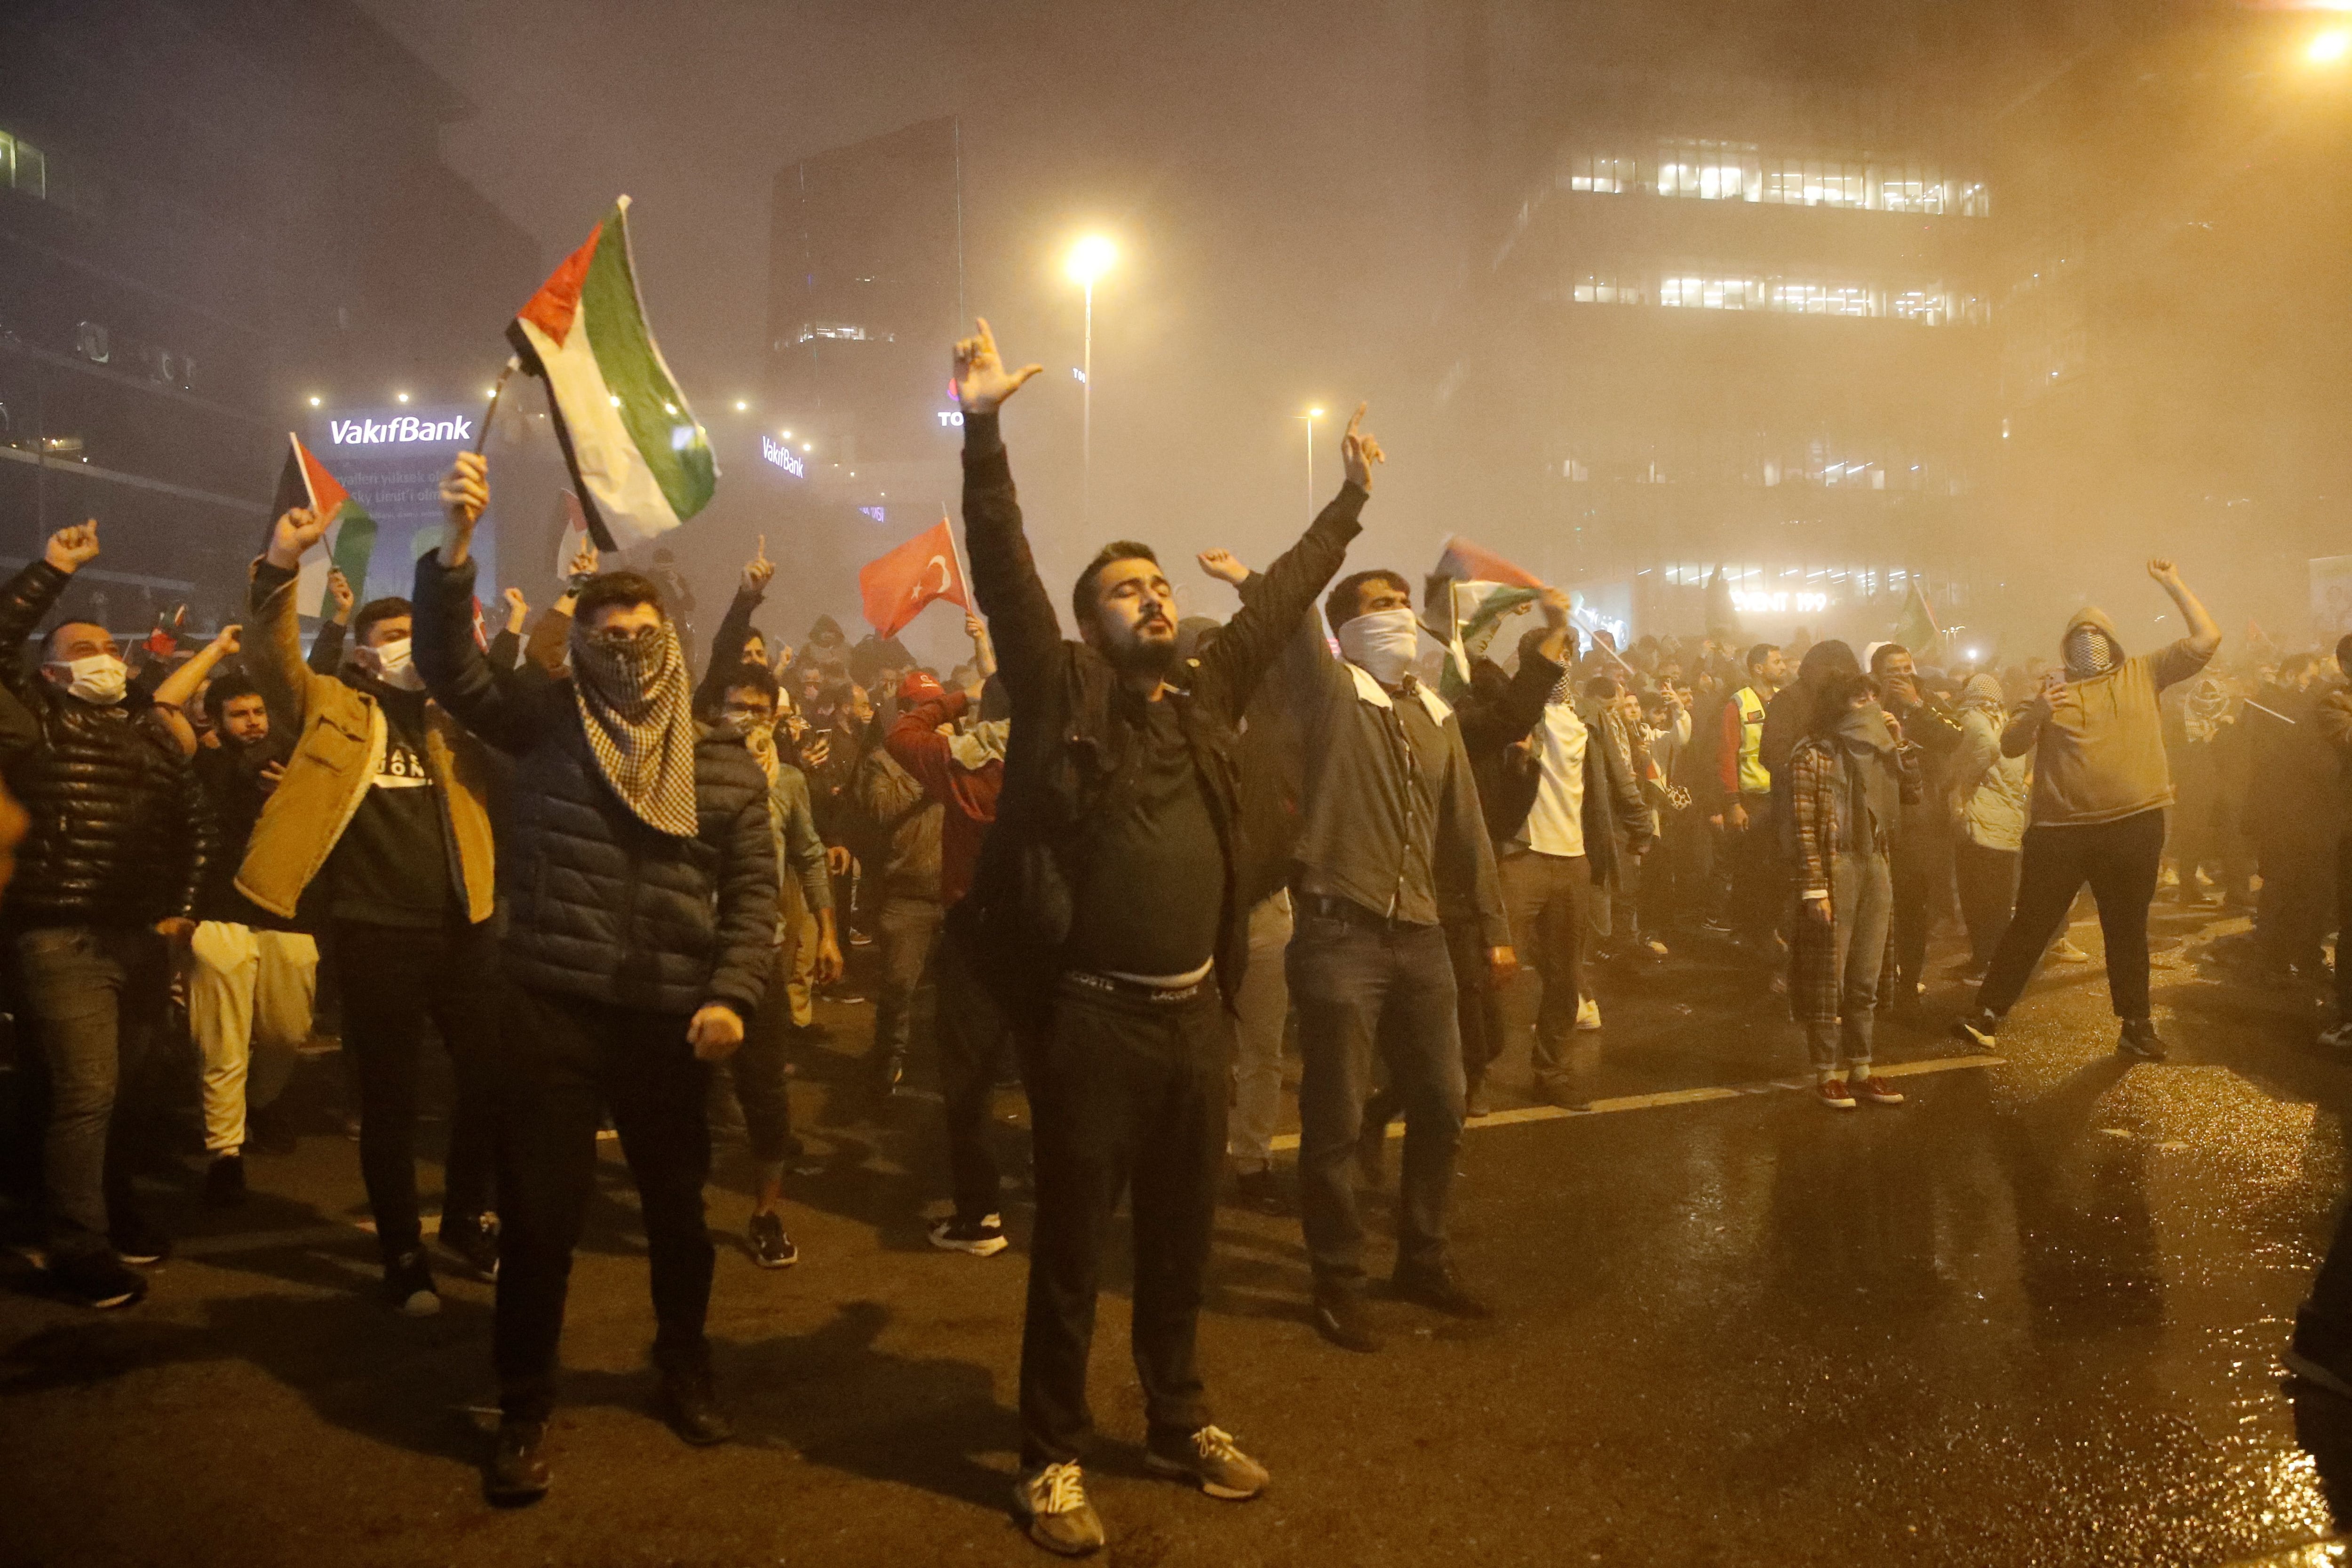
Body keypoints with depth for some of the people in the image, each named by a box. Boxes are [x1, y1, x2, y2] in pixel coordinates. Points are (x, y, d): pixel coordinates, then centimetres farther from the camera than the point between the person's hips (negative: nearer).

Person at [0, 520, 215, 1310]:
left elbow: (194, 819, 16)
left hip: (145, 937, 5)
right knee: (86, 1093, -6)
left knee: (131, 1086, 13)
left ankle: (115, 1210, 31)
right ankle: (77, 1247, 5)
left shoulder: (149, 728, 14)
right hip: (64, 940, -5)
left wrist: (183, 908, 9)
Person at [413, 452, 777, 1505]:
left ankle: (685, 1370, 38)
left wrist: (732, 993, -9)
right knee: (539, 1213, 4)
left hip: (675, 1019, 2)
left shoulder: (725, 762, 6)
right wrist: (454, 552, -25)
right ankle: (523, 1411, 22)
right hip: (551, 1009, -1)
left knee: (678, 1206, 15)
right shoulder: (546, 722, 3)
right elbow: (451, 671, -11)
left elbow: (752, 889, 4)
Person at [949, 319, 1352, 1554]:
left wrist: (1352, 498, 27)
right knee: (1071, 1248, 5)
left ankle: (1180, 1426, 35)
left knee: (1180, 1241, 18)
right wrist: (983, 432, -21)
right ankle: (1054, 1459, 21)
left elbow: (1281, 600, 21)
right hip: (1093, 1017, -5)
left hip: (1196, 1012, 6)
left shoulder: (1202, 700, 11)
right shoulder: (1062, 695, -3)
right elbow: (1004, 571, -13)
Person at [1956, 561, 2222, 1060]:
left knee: (2128, 929, 13)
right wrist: (2036, 713, -19)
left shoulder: (2144, 673, 10)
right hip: (2061, 828, -1)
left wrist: (2174, 585, 3)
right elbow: (2010, 746, 1)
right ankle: (1987, 1014, 5)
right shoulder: (2054, 690, 7)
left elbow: (2207, 639, 5)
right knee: (2031, 925, 1)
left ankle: (2137, 1026, 24)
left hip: (2134, 825, 1)